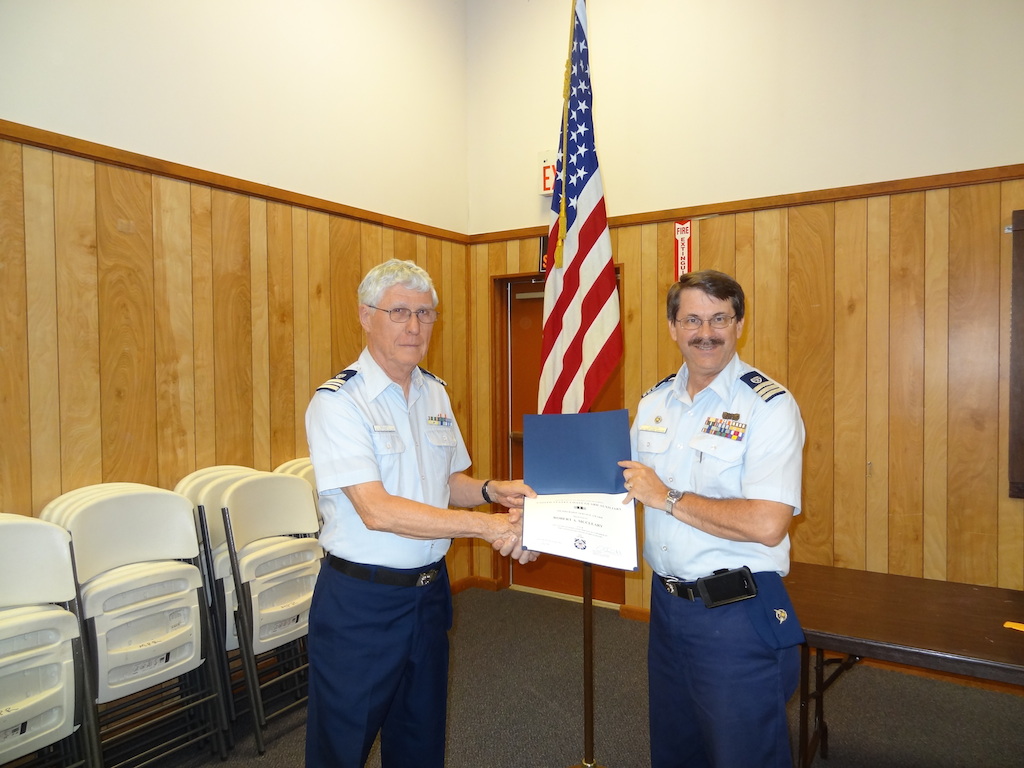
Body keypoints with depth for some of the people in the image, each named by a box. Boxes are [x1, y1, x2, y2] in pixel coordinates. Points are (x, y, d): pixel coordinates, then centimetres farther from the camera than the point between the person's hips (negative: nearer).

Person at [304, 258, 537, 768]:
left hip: (430, 591, 6)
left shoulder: (435, 393, 5)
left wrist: (491, 490, -6)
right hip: (360, 600, -6)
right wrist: (486, 525, -27)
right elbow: (376, 510, -25)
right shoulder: (338, 401, -17)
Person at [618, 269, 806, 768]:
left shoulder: (768, 406, -15)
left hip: (737, 614, -6)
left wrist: (666, 498, -20)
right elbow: (632, 486, 16)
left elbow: (767, 524, -25)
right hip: (666, 602, 7)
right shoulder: (653, 403, 5)